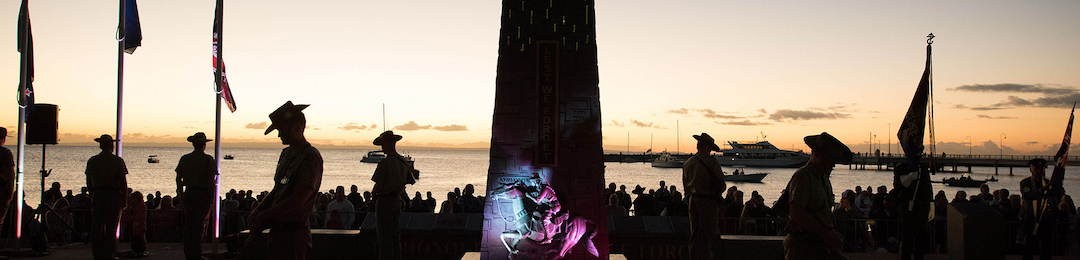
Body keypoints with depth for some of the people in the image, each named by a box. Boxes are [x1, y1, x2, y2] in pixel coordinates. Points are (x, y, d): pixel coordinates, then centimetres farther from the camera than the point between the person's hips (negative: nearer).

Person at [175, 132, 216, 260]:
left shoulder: (184, 159, 8)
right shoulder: (208, 159, -4)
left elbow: (178, 178, 9)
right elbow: (211, 180, -9)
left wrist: (181, 195, 17)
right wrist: (211, 199, -4)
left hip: (189, 193, 4)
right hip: (203, 193, -4)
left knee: (188, 223, 10)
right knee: (200, 224, -1)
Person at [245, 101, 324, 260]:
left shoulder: (310, 157, -14)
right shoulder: (286, 154, 16)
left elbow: (297, 201, -20)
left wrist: (263, 216, -13)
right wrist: (256, 212, 4)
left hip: (294, 234, -9)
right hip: (277, 232, 9)